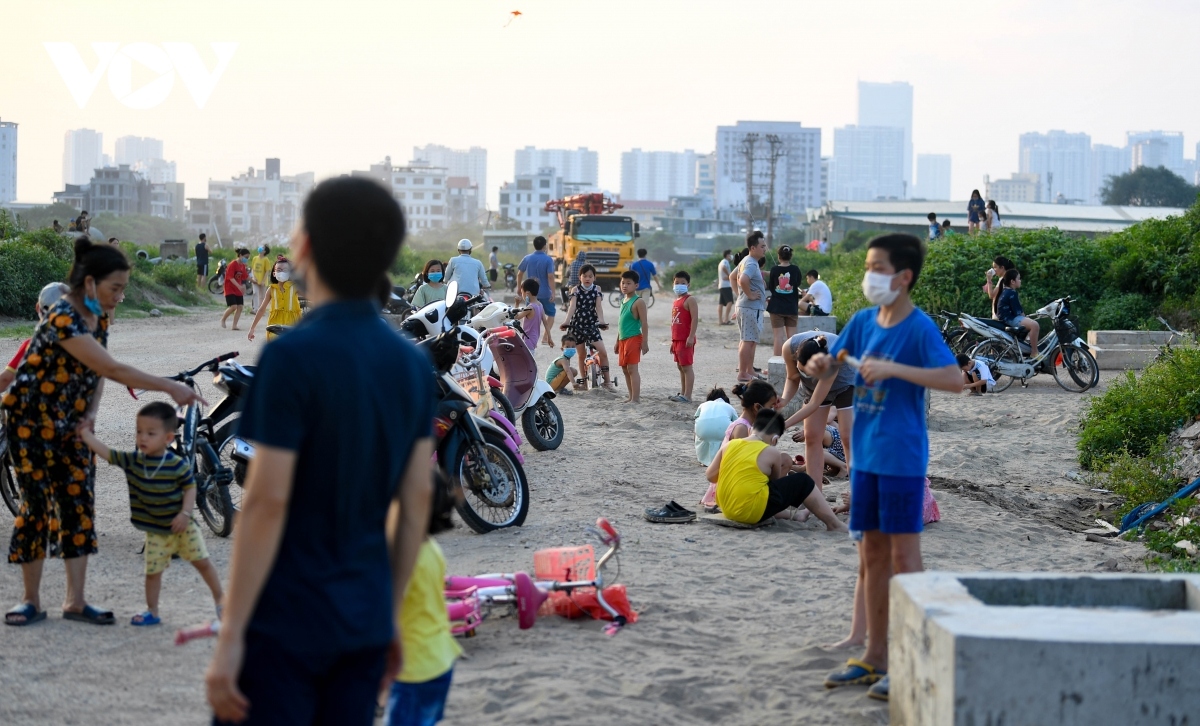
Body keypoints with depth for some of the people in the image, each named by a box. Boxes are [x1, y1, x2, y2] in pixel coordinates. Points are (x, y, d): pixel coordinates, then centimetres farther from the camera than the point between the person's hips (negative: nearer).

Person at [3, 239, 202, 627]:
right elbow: (112, 370, -33)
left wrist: (91, 411, -7)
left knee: (79, 503, 3)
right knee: (37, 504, -2)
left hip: (69, 423, 8)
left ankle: (75, 601, 8)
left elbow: (99, 371, 11)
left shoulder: (98, 316, 0)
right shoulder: (61, 320, -27)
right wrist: (170, 388, -32)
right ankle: (32, 601, 11)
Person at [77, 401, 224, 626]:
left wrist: (185, 513, -21)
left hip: (181, 525, -3)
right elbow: (105, 452, -7)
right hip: (155, 531, 3)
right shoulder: (132, 461, -6)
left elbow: (190, 488, -9)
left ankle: (220, 600, 17)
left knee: (202, 561, 2)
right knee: (153, 571, 6)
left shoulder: (179, 465, -15)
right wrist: (85, 433, -14)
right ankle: (152, 612, 20)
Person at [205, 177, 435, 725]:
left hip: (283, 621, -6)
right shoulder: (413, 364, 3)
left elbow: (266, 503, -19)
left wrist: (230, 637, -15)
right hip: (363, 621, 6)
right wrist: (390, 615, 15)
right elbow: (417, 499, 6)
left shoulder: (293, 357, -17)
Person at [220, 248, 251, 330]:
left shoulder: (243, 265, 8)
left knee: (240, 307, 0)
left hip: (238, 290, 8)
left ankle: (234, 325, 5)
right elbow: (230, 277, -23)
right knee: (233, 306, -17)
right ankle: (223, 319, 7)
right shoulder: (232, 265, -18)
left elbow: (245, 277, 14)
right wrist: (239, 286, -32)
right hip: (230, 289, -8)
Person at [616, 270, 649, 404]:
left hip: (633, 338, -9)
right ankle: (632, 396, 19)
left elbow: (644, 323, -13)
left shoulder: (638, 302, -10)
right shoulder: (623, 301, 15)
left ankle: (636, 398, -10)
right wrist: (618, 341, 23)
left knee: (632, 369, -11)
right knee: (625, 369, 12)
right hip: (623, 339, 9)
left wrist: (645, 342, -17)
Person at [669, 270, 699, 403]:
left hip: (686, 340, -9)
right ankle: (683, 393, 21)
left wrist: (691, 337, -25)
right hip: (677, 339, 9)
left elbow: (695, 319, -18)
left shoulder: (690, 300, -9)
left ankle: (687, 396, -11)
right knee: (680, 366, 14)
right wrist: (673, 341, 21)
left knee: (686, 366, -9)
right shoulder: (676, 301, 18)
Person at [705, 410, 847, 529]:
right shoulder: (772, 453, -4)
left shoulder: (729, 445, 6)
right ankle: (834, 524, 12)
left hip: (726, 509, 6)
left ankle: (782, 513, 38)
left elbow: (710, 476, 9)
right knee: (803, 481, 8)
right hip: (753, 512, -6)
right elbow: (775, 481, 12)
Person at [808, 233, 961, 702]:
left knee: (903, 555, -1)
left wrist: (893, 368, -29)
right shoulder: (864, 321, 8)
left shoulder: (920, 328, -13)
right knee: (873, 553, 12)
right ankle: (875, 656, 22)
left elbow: (955, 379, -24)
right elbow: (830, 365, 15)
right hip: (866, 453, 7)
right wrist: (820, 364, -9)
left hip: (902, 457, -7)